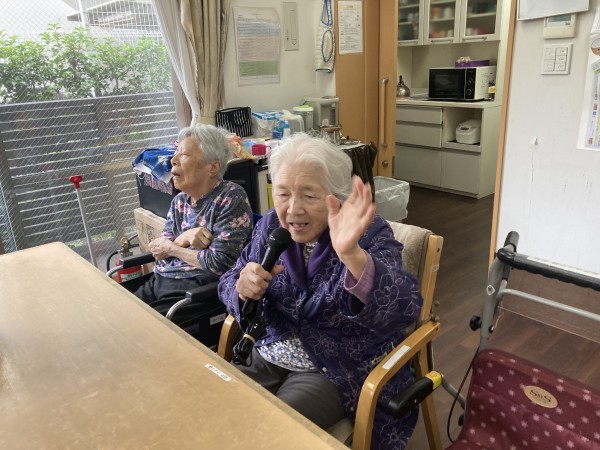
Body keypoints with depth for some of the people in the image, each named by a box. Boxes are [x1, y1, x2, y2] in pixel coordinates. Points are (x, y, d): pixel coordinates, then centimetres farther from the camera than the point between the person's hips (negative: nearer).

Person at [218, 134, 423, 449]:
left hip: (340, 372, -4)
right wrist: (244, 290, -21)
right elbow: (228, 285, 4)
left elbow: (404, 309, -34)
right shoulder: (271, 226, -3)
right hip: (268, 358, 5)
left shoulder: (369, 234, -18)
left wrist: (351, 254, -53)